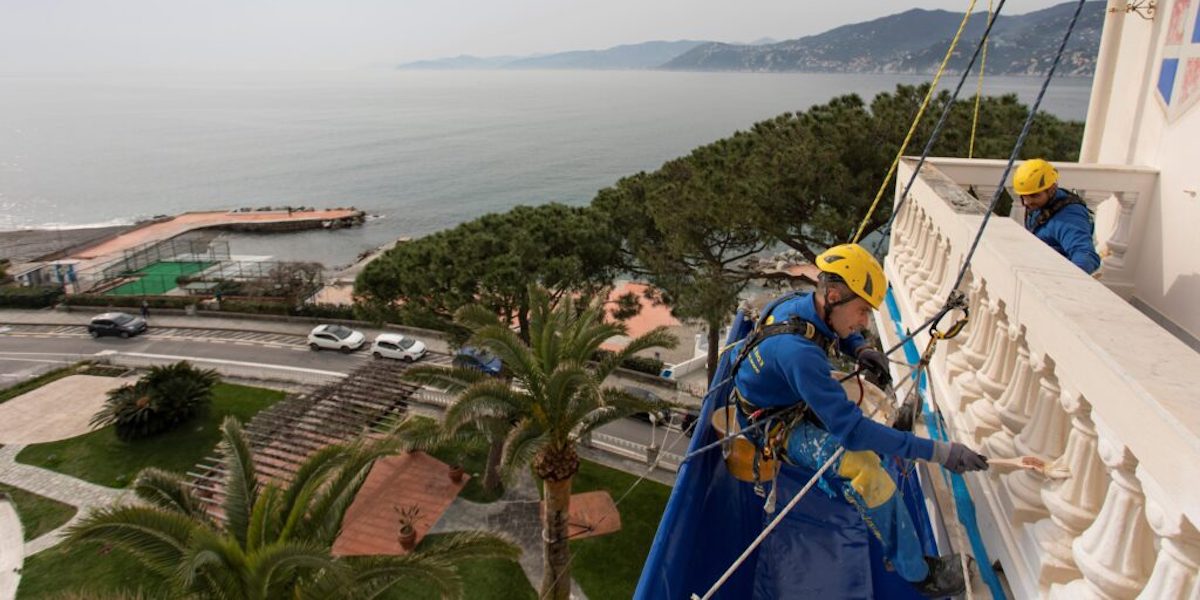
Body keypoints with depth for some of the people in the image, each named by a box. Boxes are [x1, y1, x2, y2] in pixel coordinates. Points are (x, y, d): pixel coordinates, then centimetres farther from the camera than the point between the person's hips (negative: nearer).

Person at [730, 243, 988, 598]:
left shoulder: (803, 305, -12)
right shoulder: (798, 352, -39)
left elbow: (842, 331, 15)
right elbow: (850, 430, -38)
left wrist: (858, 348, -8)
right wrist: (937, 452, -36)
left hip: (795, 398, 9)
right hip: (776, 428, -9)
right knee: (864, 469, -25)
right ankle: (915, 571, -10)